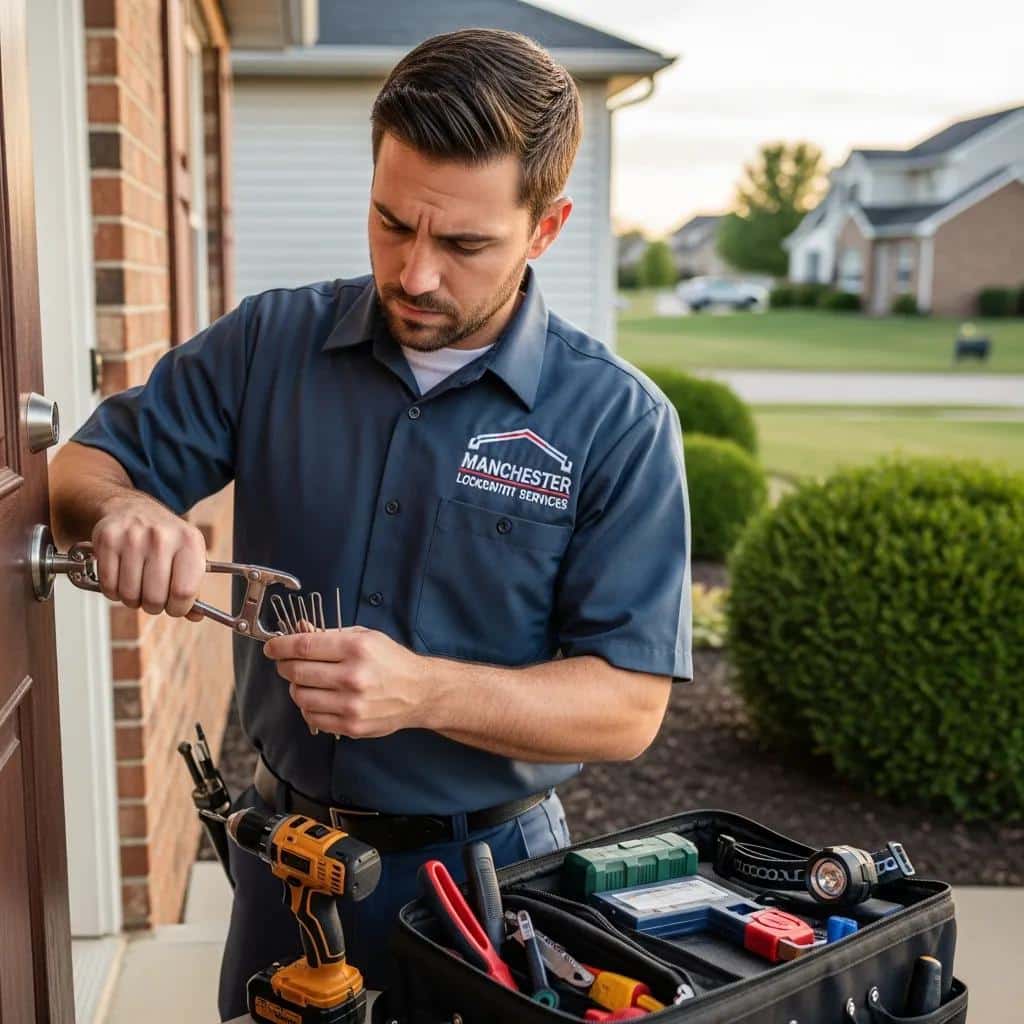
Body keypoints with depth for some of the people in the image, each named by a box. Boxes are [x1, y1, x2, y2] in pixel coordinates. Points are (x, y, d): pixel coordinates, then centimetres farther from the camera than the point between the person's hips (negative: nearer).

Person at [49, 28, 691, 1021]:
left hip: (484, 864, -2)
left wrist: (421, 691, -31)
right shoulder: (268, 342, -6)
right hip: (284, 847, 3)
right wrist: (119, 508, -24)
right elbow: (79, 471, 1)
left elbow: (629, 707, -16)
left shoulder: (620, 423, -15)